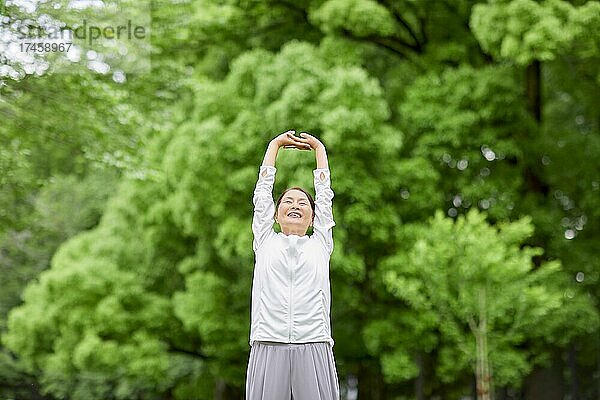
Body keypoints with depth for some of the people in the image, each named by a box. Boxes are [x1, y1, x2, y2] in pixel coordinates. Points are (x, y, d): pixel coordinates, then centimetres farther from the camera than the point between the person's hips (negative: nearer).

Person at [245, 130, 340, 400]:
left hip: (314, 349, 0)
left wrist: (318, 148, 34)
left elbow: (324, 193, 24)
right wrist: (276, 144, 32)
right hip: (268, 348, 0)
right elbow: (263, 190, 22)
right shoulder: (265, 242, 17)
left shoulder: (320, 244, 18)